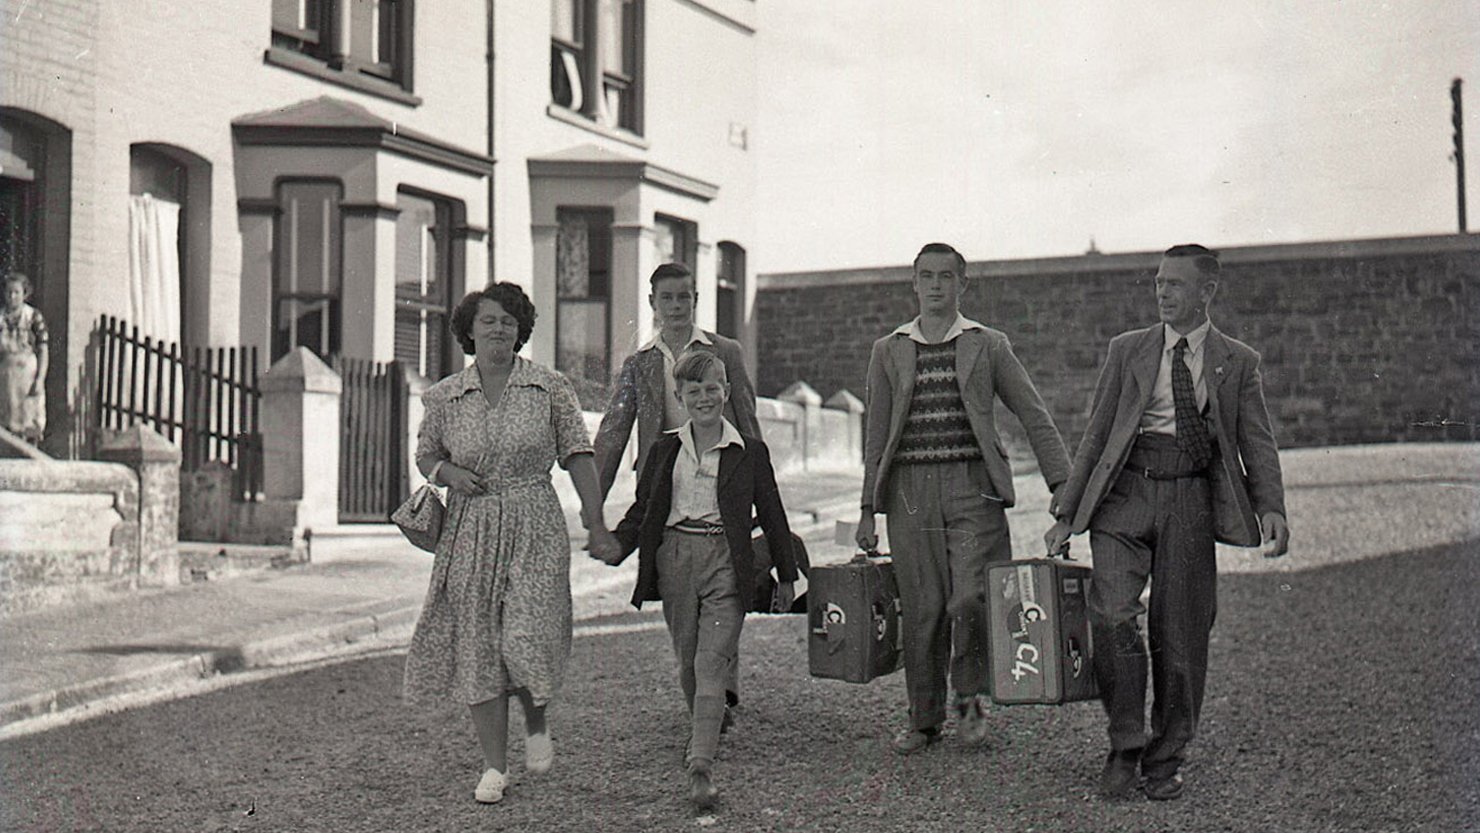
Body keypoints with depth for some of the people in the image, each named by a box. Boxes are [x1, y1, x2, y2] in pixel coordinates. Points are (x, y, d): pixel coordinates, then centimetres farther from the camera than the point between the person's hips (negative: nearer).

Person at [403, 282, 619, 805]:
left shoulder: (551, 388, 1)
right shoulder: (445, 396, 5)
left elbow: (577, 454, 2)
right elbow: (425, 454, 18)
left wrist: (596, 522, -3)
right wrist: (447, 473, -5)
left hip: (535, 527, -2)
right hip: (470, 529, 2)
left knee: (528, 639, -12)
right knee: (476, 646, 3)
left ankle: (536, 725, 21)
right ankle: (494, 766, 15)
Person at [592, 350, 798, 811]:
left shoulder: (750, 451, 4)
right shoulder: (665, 450, 10)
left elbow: (772, 515, 9)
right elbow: (642, 508, 12)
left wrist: (785, 576, 11)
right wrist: (618, 546, -6)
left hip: (725, 564, -3)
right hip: (674, 559, 3)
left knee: (712, 664, -11)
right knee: (687, 664, 10)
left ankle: (701, 767, -16)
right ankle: (705, 733, 31)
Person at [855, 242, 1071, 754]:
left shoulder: (989, 346, 8)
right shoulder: (888, 352, 12)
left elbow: (1035, 418, 8)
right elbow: (876, 434, 14)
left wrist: (1062, 484, -1)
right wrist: (869, 509, 9)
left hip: (973, 486, -2)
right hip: (909, 489, 2)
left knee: (970, 599, -15)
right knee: (921, 608, 2)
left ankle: (971, 697, 11)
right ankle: (924, 719, 17)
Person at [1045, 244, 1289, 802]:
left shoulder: (1238, 362, 10)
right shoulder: (1127, 350, 12)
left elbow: (1258, 443, 6)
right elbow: (1097, 434, 12)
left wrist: (1271, 508, -13)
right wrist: (1067, 513, 7)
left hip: (1191, 501, 0)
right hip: (1125, 494, 0)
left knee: (1180, 635, 2)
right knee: (1112, 615, -16)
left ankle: (1165, 760, 18)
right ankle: (1124, 746, 1)